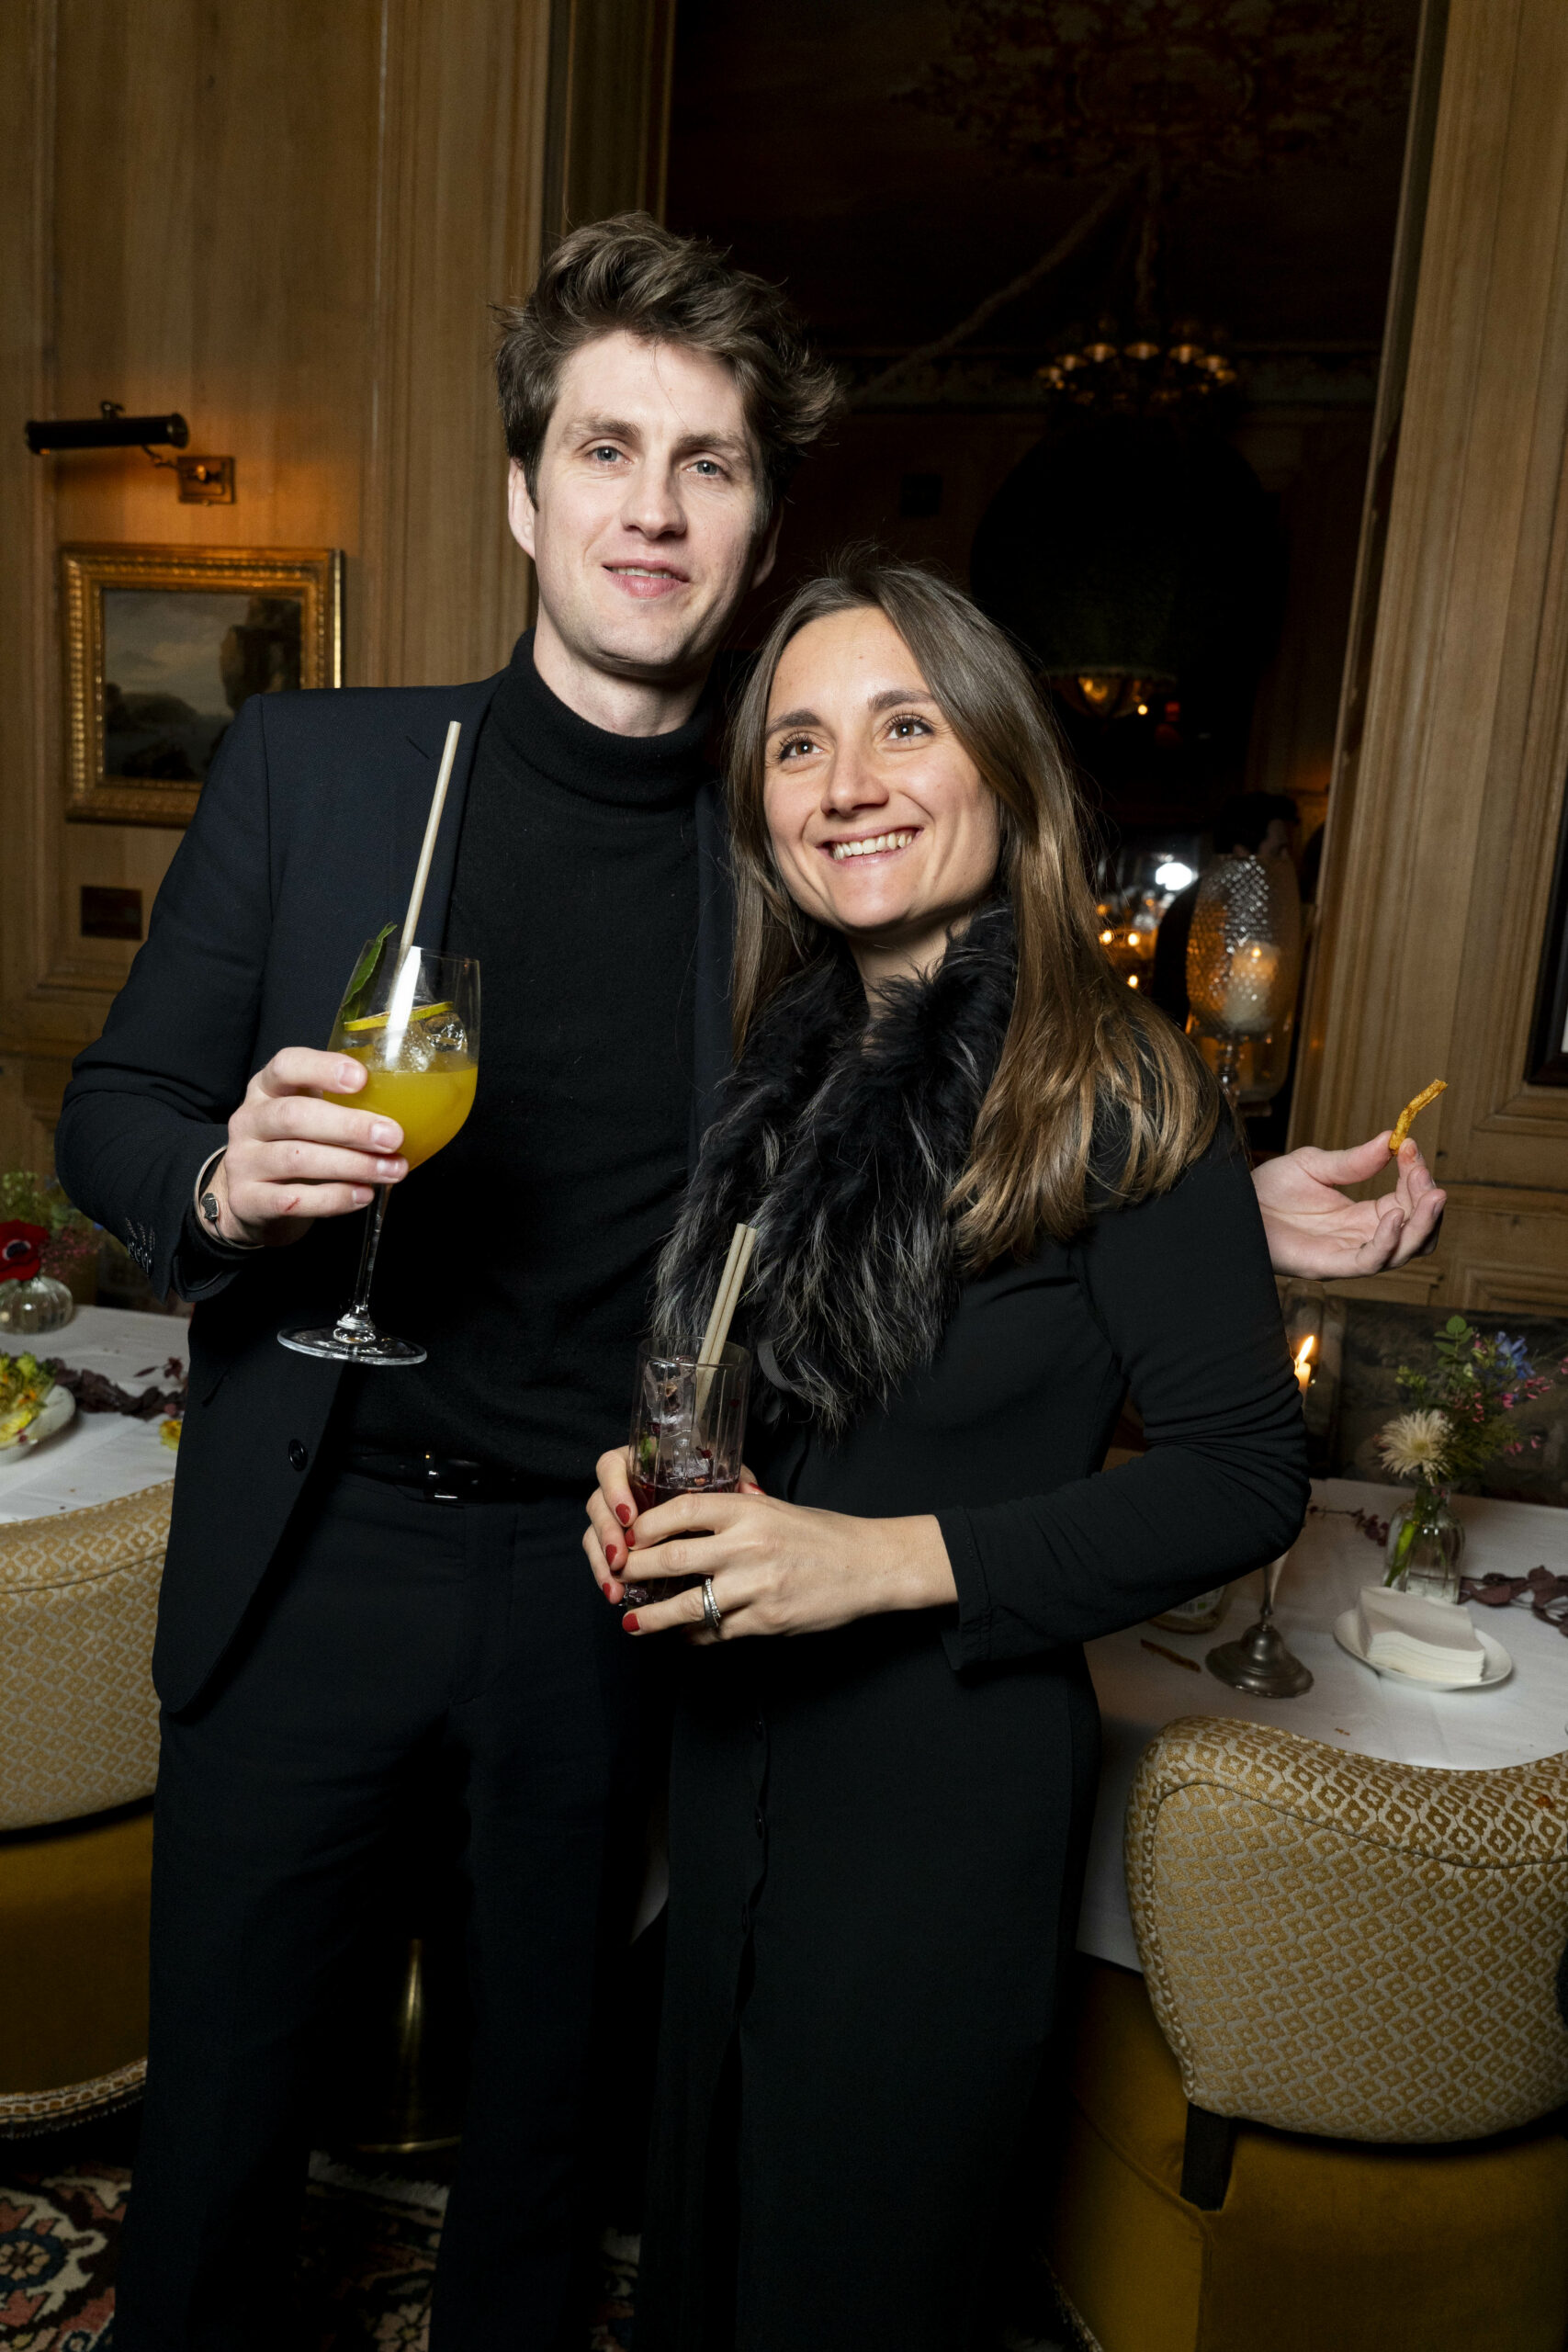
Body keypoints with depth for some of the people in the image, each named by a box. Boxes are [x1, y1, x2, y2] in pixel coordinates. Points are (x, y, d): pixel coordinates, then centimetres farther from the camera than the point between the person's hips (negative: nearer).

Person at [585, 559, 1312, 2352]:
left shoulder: (1112, 1094, -17)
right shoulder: (787, 1065, 2)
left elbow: (1244, 1477, -16)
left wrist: (890, 1557, -23)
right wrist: (652, 1483, -5)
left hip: (950, 1767, -6)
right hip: (733, 1737, 6)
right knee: (710, 2193, 27)